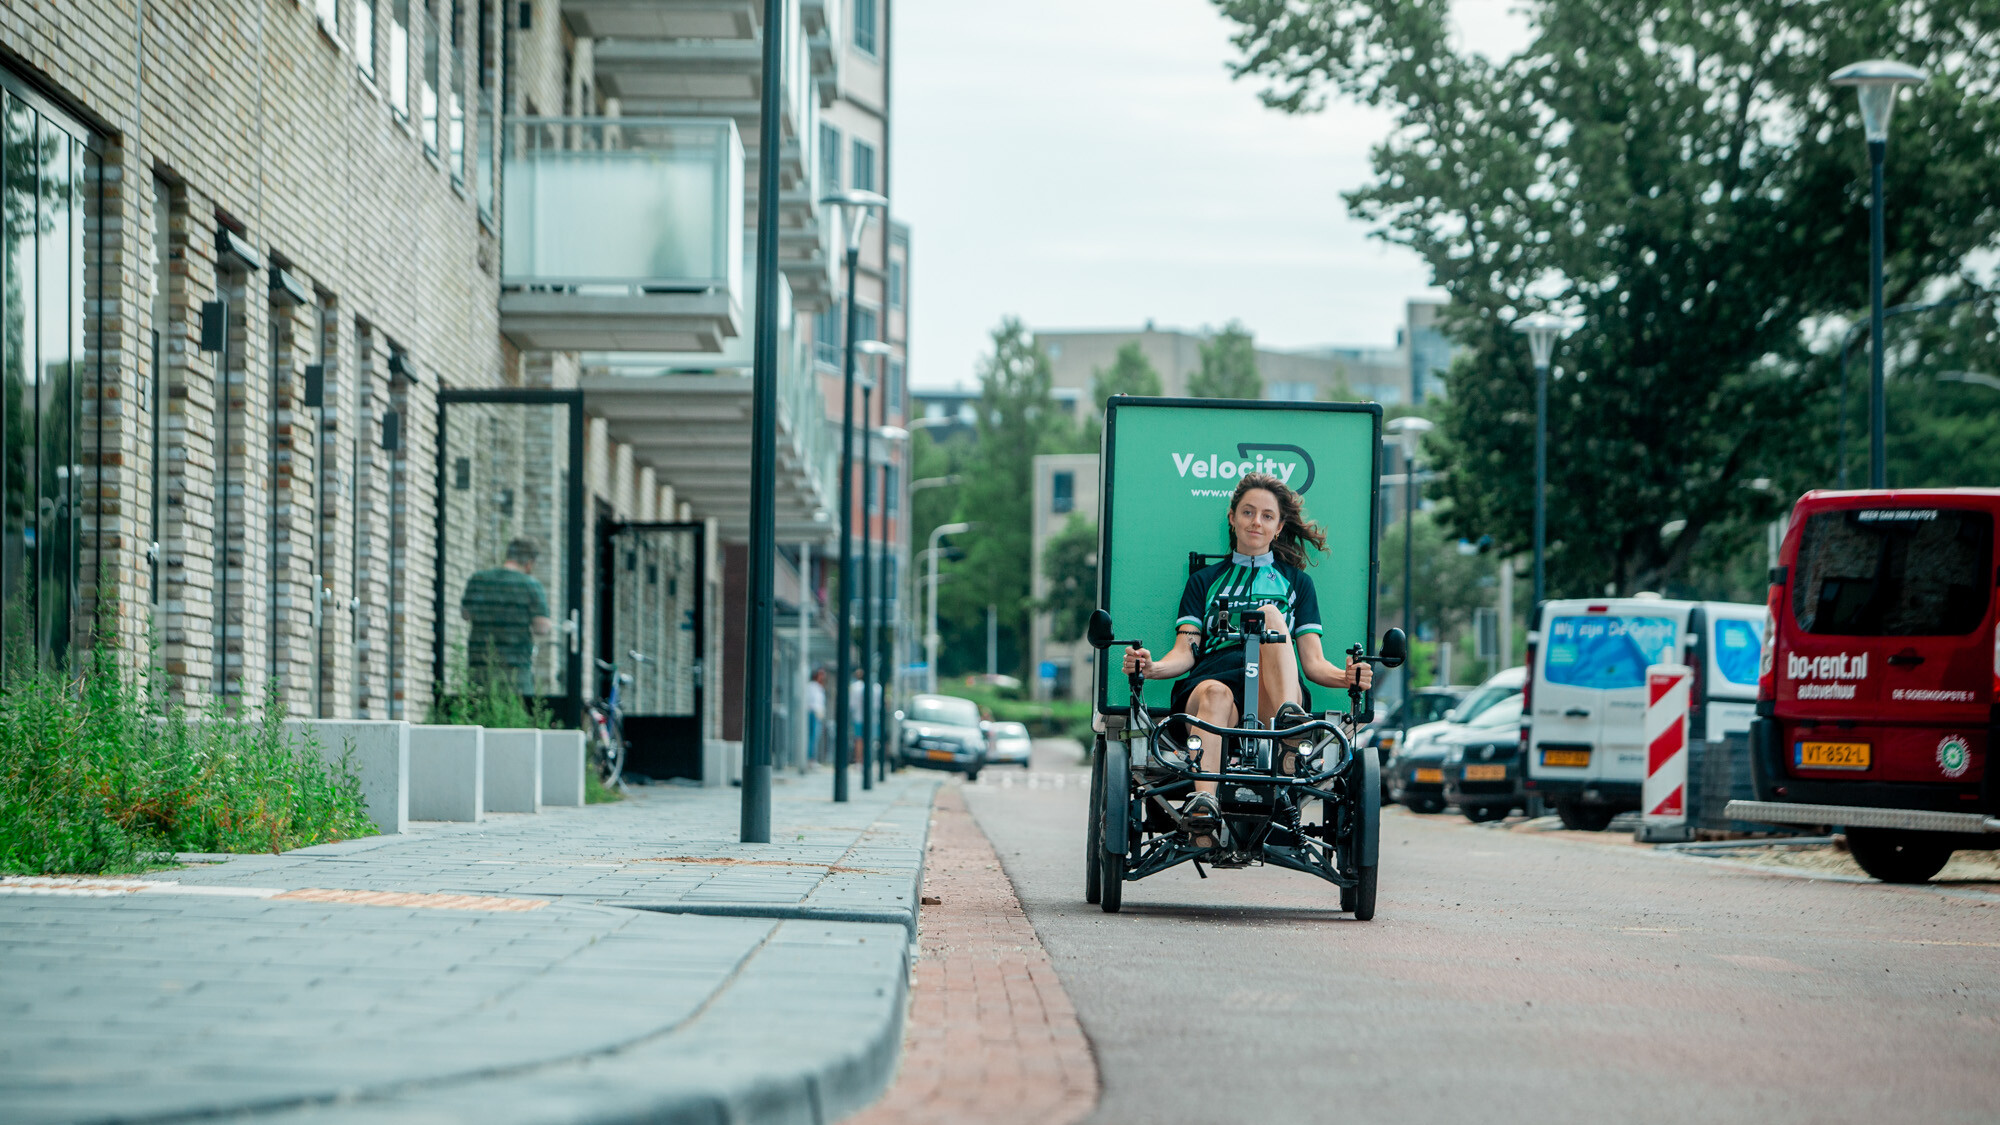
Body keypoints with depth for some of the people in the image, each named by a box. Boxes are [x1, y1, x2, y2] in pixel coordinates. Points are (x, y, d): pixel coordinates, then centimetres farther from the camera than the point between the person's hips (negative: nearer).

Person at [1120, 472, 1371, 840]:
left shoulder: (1296, 581, 28)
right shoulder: (1204, 581, 28)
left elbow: (1312, 662, 16)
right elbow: (1186, 652, 14)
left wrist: (1346, 676, -7)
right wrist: (1153, 668, -10)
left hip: (1272, 697, 0)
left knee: (1271, 614, -27)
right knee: (1216, 693, -38)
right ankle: (1203, 803, -61)